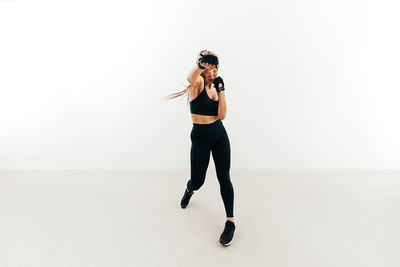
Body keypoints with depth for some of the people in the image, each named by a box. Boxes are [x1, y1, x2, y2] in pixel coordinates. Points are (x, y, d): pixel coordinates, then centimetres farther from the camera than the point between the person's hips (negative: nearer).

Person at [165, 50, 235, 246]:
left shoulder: (216, 87, 8)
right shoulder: (198, 84, -8)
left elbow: (222, 115, -4)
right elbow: (191, 78, -35)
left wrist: (221, 90, -6)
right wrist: (199, 65, -53)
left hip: (220, 135, 4)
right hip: (200, 137, -4)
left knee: (224, 178, -1)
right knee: (198, 182, 7)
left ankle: (230, 222, 11)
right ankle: (189, 190, 47)